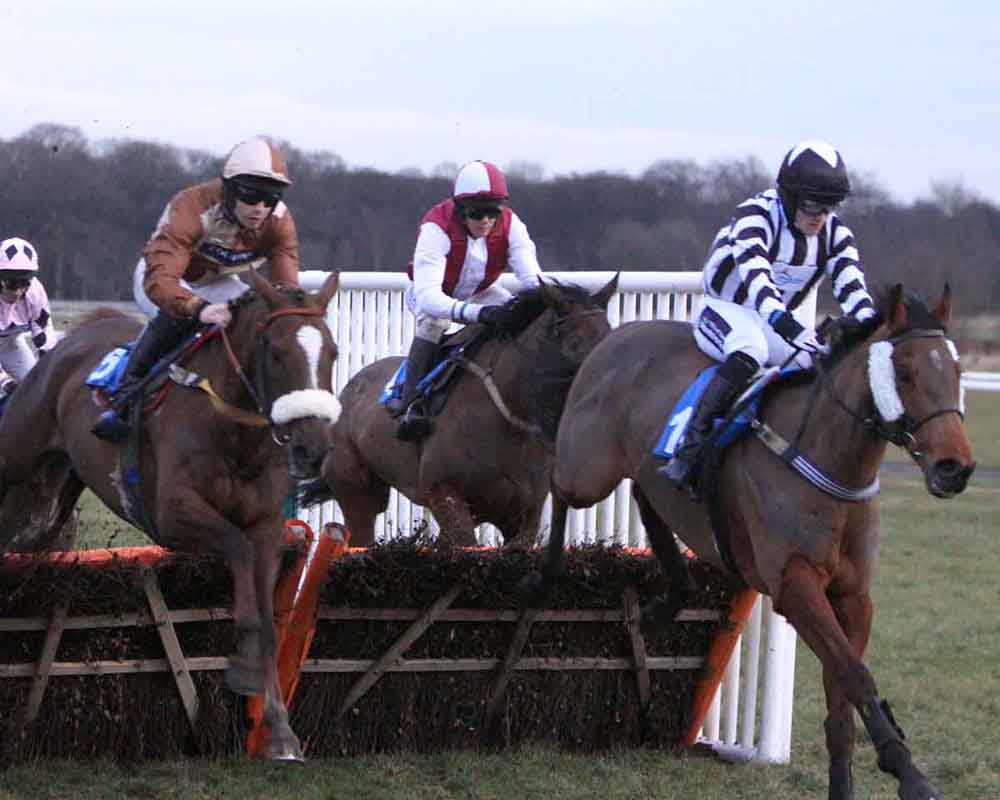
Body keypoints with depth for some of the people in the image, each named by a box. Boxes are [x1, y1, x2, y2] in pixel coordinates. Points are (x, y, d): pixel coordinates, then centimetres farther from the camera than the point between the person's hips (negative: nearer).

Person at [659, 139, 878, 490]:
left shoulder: (834, 232, -1)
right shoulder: (755, 216, -21)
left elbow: (852, 287, -14)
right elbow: (755, 275, -38)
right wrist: (787, 324, -56)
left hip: (778, 321, 6)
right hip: (724, 313, -6)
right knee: (750, 350, -39)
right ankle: (691, 445, -39)